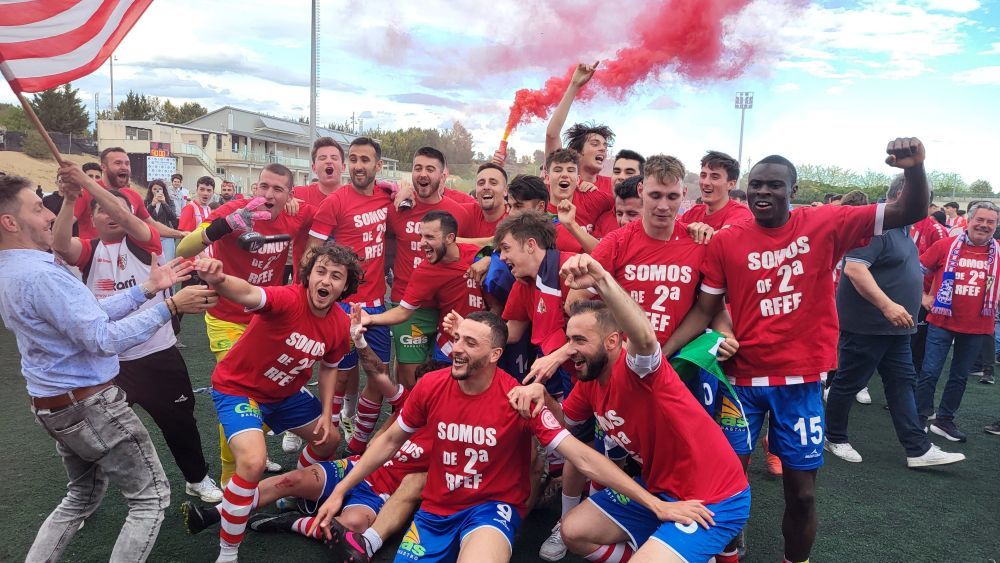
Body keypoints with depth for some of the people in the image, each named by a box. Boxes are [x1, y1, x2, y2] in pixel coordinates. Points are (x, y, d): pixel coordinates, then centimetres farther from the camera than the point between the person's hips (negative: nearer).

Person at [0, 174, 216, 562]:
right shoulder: (41, 274, -25)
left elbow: (89, 312, 7)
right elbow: (103, 339, -29)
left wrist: (147, 288, 5)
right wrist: (170, 306, -26)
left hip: (52, 405, 10)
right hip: (89, 406, -10)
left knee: (82, 497, 27)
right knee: (151, 497, 2)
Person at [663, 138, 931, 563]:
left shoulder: (826, 224, -4)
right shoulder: (725, 241, -3)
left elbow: (909, 213, -3)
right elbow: (704, 309, -2)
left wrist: (914, 169, -23)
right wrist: (662, 352, -14)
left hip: (801, 378, 0)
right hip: (742, 377, 1)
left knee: (801, 491, 9)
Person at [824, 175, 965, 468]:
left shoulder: (901, 228, 14)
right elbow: (853, 268, -28)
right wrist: (887, 305, -31)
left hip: (894, 327, 10)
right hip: (866, 325, -10)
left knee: (902, 383, 11)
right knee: (849, 383, 4)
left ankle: (918, 449, 17)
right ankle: (833, 438, 19)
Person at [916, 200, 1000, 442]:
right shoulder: (946, 245, -6)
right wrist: (923, 297, -2)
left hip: (976, 327, 3)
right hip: (942, 321, -3)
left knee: (959, 377, 13)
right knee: (930, 372, -1)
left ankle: (945, 420, 25)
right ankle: (919, 419, 10)